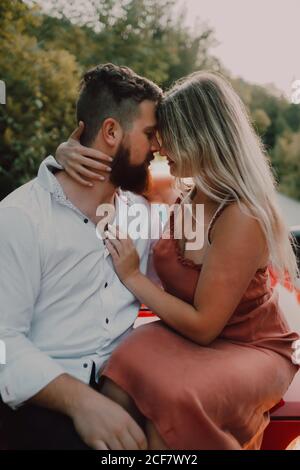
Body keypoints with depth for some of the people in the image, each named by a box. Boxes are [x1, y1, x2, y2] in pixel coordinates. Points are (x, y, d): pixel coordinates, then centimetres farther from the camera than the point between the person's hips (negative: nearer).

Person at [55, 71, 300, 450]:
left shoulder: (242, 217, -25)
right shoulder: (179, 190, -4)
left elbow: (203, 326, -21)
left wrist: (132, 277, -15)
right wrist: (70, 151, -10)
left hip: (250, 349, -5)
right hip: (190, 334, 6)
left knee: (170, 398, -35)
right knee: (118, 385, -25)